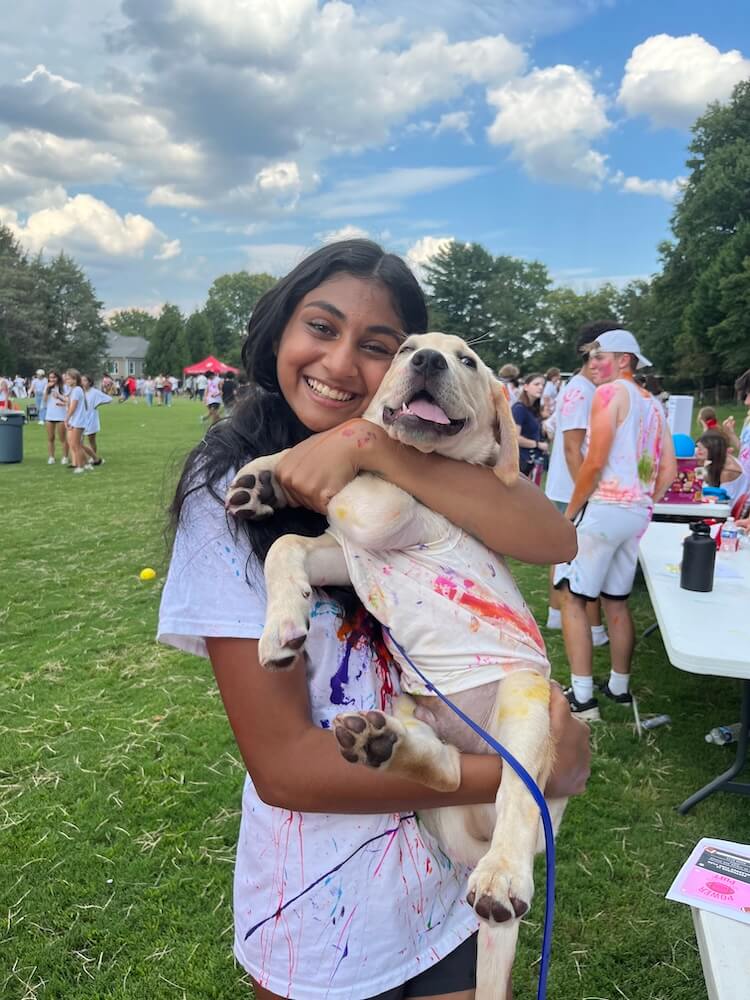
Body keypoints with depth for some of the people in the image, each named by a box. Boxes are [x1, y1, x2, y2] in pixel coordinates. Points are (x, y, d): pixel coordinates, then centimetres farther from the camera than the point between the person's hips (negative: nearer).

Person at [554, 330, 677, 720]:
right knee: (616, 600, 17)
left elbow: (595, 462, -16)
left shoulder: (610, 392, -8)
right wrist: (642, 505, 18)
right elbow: (669, 470, 12)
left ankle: (582, 698, -2)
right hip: (638, 515, 8)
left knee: (572, 597, -2)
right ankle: (619, 687, 27)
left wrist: (569, 512, -8)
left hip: (603, 508, -8)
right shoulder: (654, 405, 15)